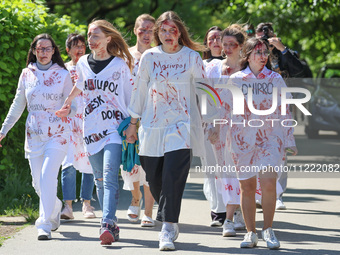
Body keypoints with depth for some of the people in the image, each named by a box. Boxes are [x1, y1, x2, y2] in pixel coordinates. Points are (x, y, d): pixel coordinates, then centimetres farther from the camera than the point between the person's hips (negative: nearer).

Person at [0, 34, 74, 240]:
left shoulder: (63, 75, 0)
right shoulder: (27, 74, 8)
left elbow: (72, 107, 3)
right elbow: (18, 106, 15)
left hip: (57, 134, -3)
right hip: (34, 135, 4)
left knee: (48, 176, -18)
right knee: (37, 182, 5)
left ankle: (45, 225, -16)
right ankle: (56, 207, 35)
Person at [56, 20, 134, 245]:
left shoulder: (120, 65, -1)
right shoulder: (83, 63, 10)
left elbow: (130, 96, 4)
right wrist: (67, 103, 39)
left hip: (115, 127, -5)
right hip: (91, 129, 5)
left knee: (110, 176, -19)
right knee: (100, 180, 6)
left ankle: (107, 225, -30)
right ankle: (112, 225, 14)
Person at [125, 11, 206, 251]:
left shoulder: (191, 57, 0)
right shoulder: (149, 57, 5)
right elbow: (140, 90, 12)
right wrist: (133, 124, 14)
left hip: (181, 126, -3)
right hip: (153, 127, 3)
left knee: (173, 177, -15)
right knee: (154, 179, 6)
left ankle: (168, 230, -12)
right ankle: (169, 219, 31)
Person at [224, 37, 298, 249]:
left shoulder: (276, 80, 6)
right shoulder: (235, 80, 4)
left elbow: (285, 112, 9)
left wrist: (290, 142, 7)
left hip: (270, 138, -1)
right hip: (243, 139, 1)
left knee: (269, 184, -13)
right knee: (247, 187, 3)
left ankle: (268, 231, 1)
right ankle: (251, 233, 13)